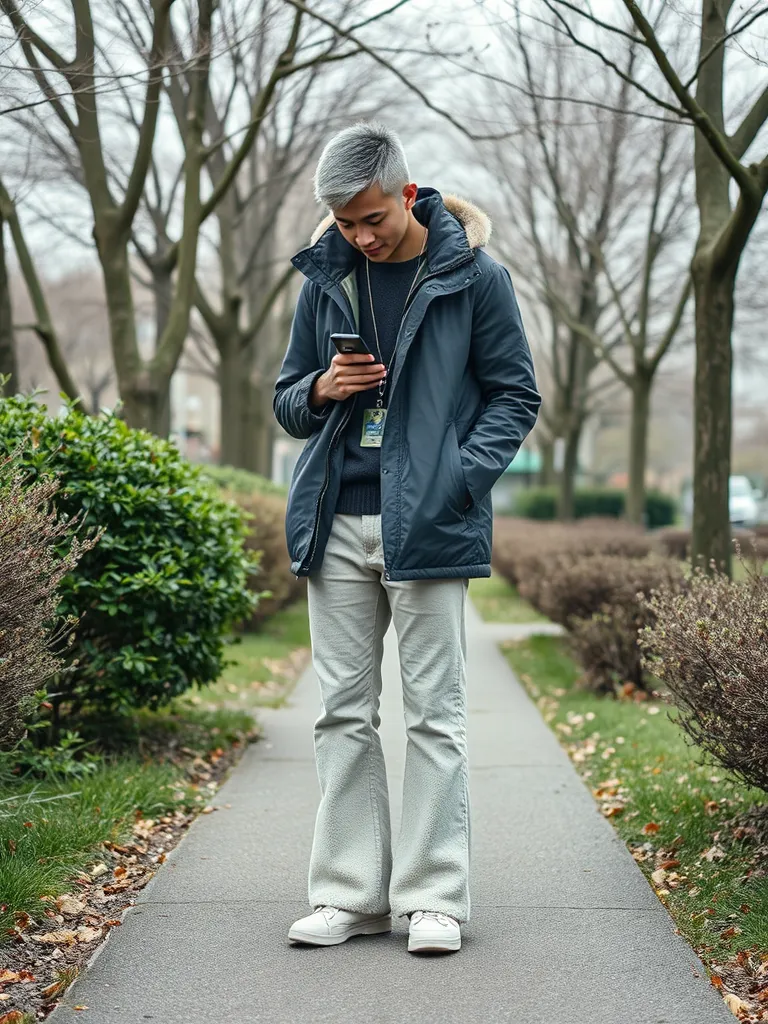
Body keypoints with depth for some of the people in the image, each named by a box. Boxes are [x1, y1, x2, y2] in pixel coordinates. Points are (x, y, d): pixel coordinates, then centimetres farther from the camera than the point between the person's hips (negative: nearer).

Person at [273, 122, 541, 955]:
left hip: (428, 525, -4)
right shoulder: (325, 279, 10)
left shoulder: (472, 275, -1)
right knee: (343, 712, 7)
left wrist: (460, 478, -12)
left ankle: (434, 897, 8)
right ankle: (351, 893, 15)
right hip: (338, 524, 4)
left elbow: (516, 395, 2)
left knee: (434, 713, 0)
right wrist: (322, 391, -6)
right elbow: (288, 402, 18)